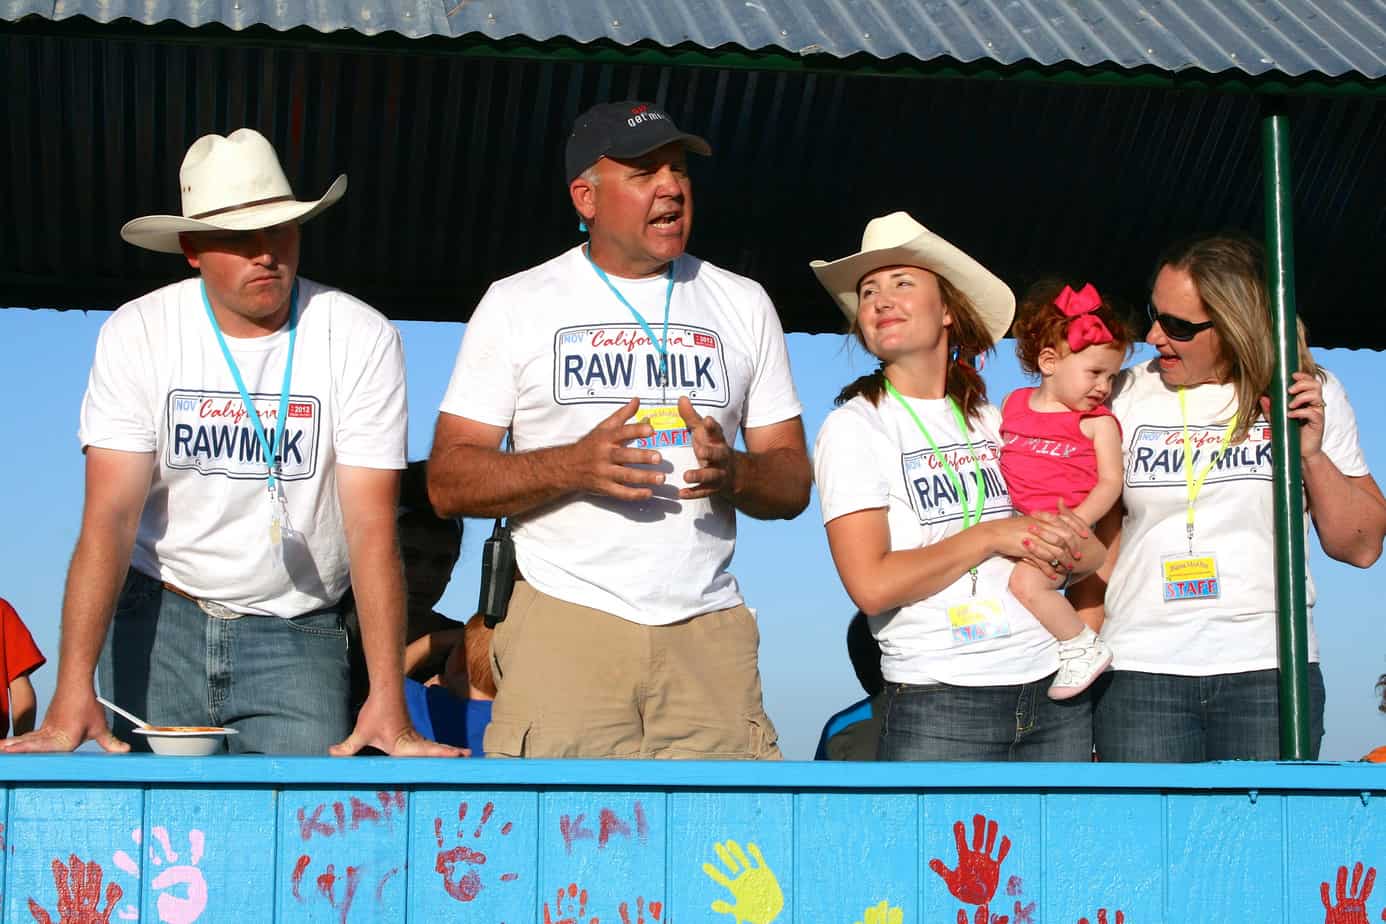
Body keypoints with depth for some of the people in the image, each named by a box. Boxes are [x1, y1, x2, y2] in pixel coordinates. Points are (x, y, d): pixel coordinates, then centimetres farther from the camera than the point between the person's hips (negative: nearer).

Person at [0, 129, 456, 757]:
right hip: (155, 620, 1)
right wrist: (73, 689, -26)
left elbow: (372, 527, -14)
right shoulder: (137, 334, -7)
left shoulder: (360, 339, -9)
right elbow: (109, 516, -14)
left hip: (297, 633, 0)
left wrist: (387, 699, -25)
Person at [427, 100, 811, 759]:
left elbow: (793, 482, 14)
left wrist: (732, 472, -10)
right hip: (563, 628, -2)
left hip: (709, 631, 2)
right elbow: (447, 482, 2)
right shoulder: (517, 303, 7)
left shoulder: (743, 304, 15)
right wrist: (573, 466, -15)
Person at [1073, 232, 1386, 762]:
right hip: (1140, 674, 0)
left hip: (1268, 669, 0)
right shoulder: (1128, 396, 6)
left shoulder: (1311, 395, 6)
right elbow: (1099, 542, 10)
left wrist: (1312, 456, -6)